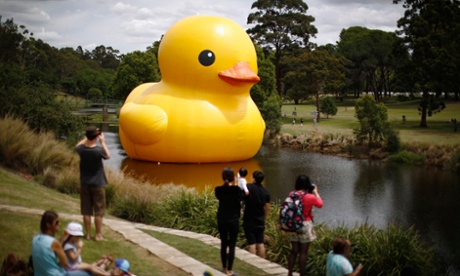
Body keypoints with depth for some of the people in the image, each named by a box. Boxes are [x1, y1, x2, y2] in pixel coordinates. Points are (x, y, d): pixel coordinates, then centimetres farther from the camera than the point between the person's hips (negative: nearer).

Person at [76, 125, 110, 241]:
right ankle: (98, 235, 10)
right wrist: (102, 142, 3)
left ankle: (88, 234, 16)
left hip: (84, 184, 4)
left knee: (86, 210, 10)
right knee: (99, 211, 6)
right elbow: (108, 156, 1)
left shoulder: (81, 149, -9)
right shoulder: (98, 150, -21)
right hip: (97, 184, -4)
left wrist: (86, 137, 12)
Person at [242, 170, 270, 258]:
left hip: (249, 221, -4)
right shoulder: (266, 191, 2)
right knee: (260, 243, 10)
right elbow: (267, 208, 7)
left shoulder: (249, 188, -13)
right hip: (260, 221, 4)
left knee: (252, 243, -1)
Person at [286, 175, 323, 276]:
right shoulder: (310, 197, -16)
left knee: (294, 251, 17)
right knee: (303, 252, 3)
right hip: (305, 226, -5)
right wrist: (315, 192, 13)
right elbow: (320, 204, 3)